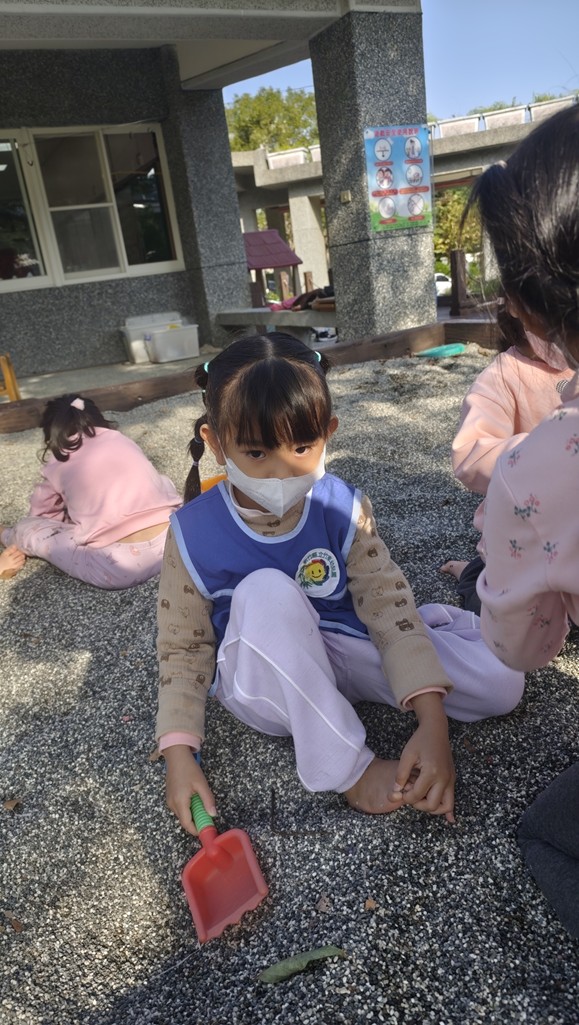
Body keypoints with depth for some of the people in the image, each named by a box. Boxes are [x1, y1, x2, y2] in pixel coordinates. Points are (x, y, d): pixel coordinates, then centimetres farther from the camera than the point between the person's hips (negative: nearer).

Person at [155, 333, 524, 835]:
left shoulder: (343, 509, -13)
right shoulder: (193, 533, -16)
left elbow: (389, 607, -15)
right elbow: (183, 649, -7)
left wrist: (432, 723, -24)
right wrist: (179, 754, -16)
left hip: (344, 649, 2)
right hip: (265, 682, -1)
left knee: (501, 684, -16)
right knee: (267, 593, -38)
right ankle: (346, 766, -23)